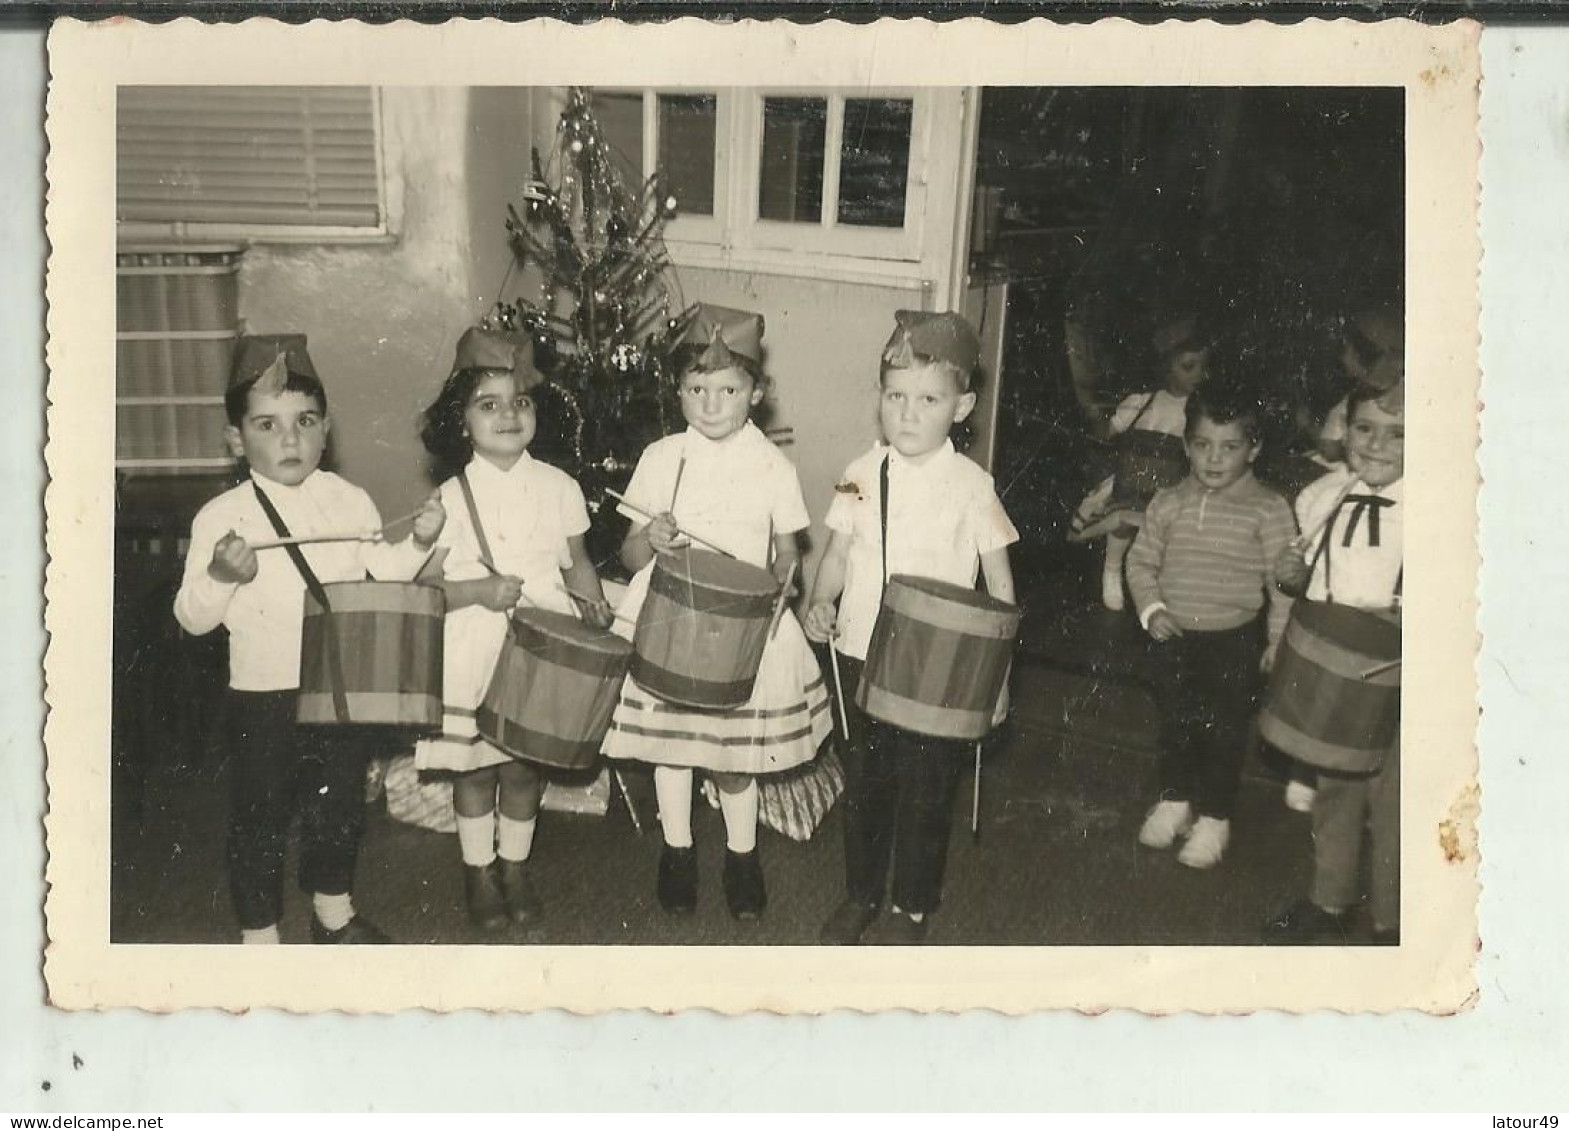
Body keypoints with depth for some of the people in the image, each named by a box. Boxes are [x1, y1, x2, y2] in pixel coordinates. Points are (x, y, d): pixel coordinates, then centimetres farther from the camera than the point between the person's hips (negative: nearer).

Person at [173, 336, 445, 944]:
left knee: (340, 807, 20)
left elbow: (384, 574, 10)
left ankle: (333, 911, 43)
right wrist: (220, 576, -27)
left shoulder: (350, 500, -1)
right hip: (262, 696, -3)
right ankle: (260, 936, 27)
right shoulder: (221, 516, -10)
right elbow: (192, 618, -8)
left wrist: (419, 542, -8)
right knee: (260, 819, 9)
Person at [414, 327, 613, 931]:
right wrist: (478, 591, -22)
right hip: (475, 652, -2)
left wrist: (592, 600, -9)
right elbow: (421, 586, -7)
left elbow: (576, 561, 11)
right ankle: (478, 871, 30)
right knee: (475, 767, 10)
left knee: (525, 766, 12)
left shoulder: (559, 488, -1)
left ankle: (515, 866, 32)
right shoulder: (454, 497, -8)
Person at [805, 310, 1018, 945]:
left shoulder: (972, 487, -9)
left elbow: (999, 583, -3)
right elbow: (838, 554, 9)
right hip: (862, 656, 3)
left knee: (926, 789, 9)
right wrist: (819, 603, -11)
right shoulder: (861, 477, -2)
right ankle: (860, 896, 35)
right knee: (864, 780, 16)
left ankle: (913, 907, 28)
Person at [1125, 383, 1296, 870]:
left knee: (1224, 732, 7)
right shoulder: (1167, 504, -1)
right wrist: (1151, 608, -7)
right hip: (1175, 636, 3)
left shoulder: (1267, 510, -10)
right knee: (1175, 723, 18)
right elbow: (1140, 561, 7)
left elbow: (1284, 581, -7)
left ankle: (1214, 819, 22)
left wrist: (1278, 641, -7)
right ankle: (1175, 800, 37)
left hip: (1234, 641, -3)